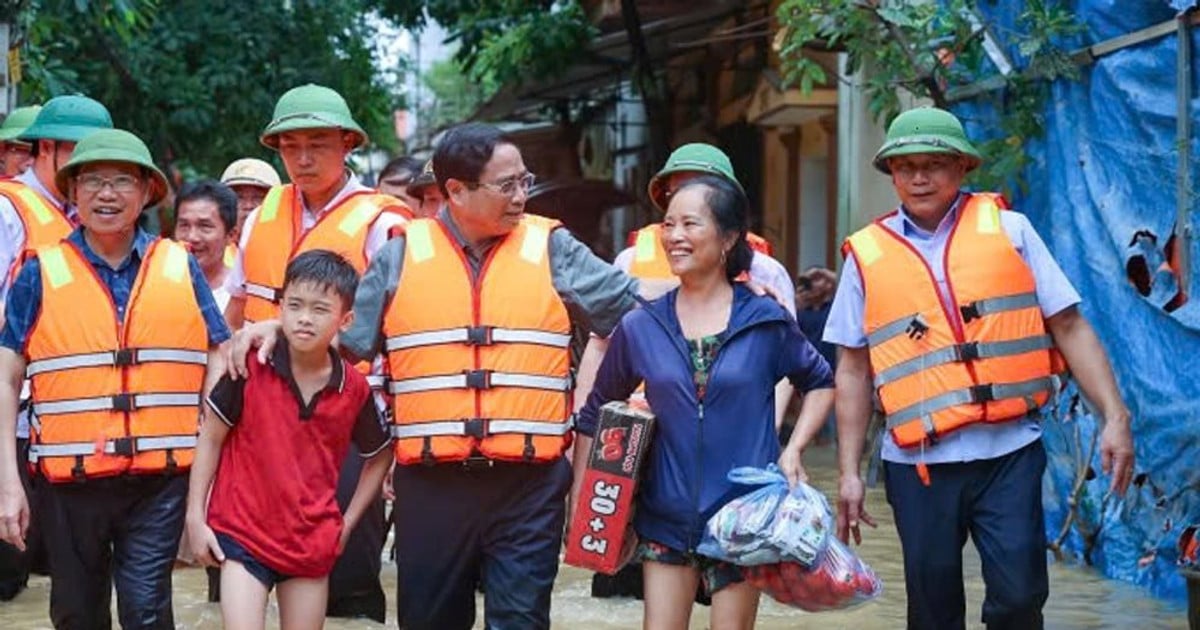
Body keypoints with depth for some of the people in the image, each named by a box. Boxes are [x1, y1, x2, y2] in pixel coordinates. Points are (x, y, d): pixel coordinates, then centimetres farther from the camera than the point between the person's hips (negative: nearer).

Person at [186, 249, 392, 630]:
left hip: (313, 540, 3)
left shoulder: (355, 389, -5)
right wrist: (195, 516, -4)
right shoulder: (249, 368, -11)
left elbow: (380, 456, 12)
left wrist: (348, 521, 8)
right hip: (243, 532, -2)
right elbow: (210, 439, -1)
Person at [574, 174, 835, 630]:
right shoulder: (640, 327, 2)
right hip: (665, 517, 2)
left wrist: (793, 449, -3)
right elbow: (595, 414, 10)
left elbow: (820, 383, 12)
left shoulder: (766, 322, -2)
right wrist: (579, 499, 5)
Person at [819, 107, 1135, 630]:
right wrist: (848, 472, 7)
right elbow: (854, 371, 10)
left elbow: (1069, 327, 3)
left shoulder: (1008, 230, 5)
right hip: (919, 463, 1)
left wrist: (1115, 417, -5)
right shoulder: (867, 254, 7)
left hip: (1009, 452, -1)